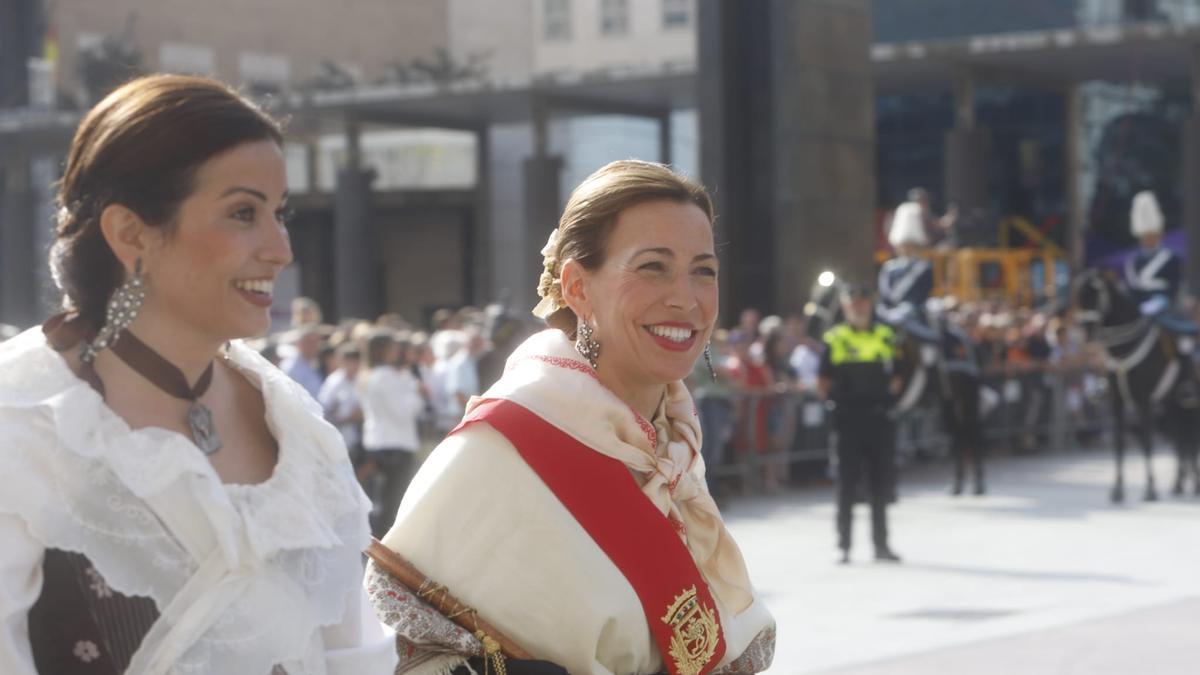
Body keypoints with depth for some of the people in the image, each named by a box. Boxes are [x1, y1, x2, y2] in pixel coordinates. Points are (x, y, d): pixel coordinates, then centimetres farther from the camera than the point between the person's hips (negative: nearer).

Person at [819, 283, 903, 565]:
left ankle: (881, 544, 13)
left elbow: (898, 376, 15)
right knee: (847, 481, 0)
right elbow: (824, 381, 6)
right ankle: (844, 545, 5)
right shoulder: (834, 338, 5)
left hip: (880, 417, 2)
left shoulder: (886, 336, 11)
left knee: (881, 482, 5)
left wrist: (894, 385, -1)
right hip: (849, 419, -2)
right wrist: (830, 391, -8)